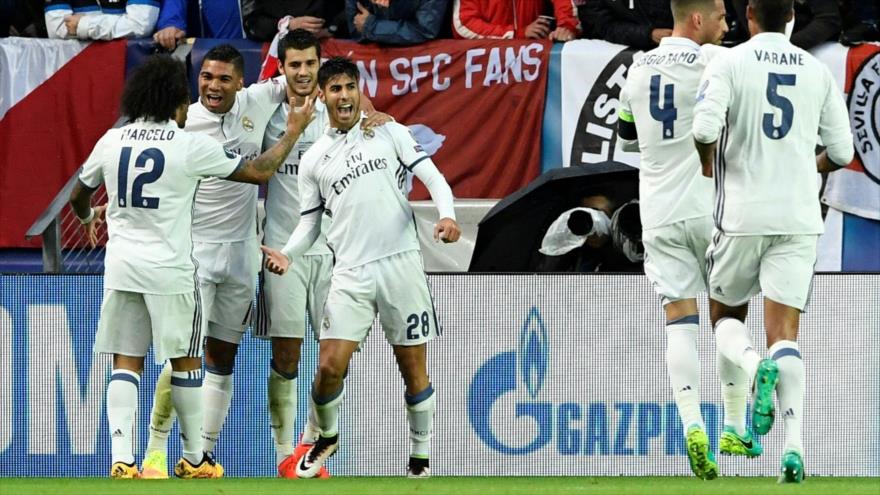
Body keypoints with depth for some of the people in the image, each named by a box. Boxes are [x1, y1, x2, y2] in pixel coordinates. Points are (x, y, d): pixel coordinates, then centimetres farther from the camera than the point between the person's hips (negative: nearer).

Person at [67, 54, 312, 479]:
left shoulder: (111, 141, 4)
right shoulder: (191, 146, -8)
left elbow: (78, 195, 20)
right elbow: (258, 171, -1)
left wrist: (89, 216, 44)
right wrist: (292, 133, 13)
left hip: (121, 265, 3)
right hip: (169, 268, -3)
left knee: (126, 362, 4)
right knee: (186, 361, 11)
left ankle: (121, 458, -9)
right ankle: (193, 459, 19)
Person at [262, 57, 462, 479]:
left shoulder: (389, 132, 7)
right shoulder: (313, 160, 11)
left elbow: (431, 176, 2)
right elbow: (310, 222, 15)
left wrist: (447, 214, -17)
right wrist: (287, 254, -4)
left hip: (401, 264, -1)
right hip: (350, 274, 1)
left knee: (413, 367, 2)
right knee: (330, 366, -10)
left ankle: (421, 456, 17)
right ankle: (325, 436, 17)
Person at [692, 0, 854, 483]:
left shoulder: (729, 63, -5)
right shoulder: (818, 72, 5)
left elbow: (705, 129, -18)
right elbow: (841, 151, 8)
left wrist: (708, 164, 4)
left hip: (742, 215, -2)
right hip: (799, 217, 2)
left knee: (725, 318, 17)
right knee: (784, 331, 1)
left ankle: (757, 368, -18)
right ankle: (794, 447, -17)